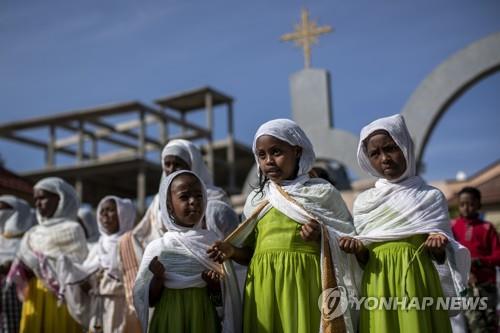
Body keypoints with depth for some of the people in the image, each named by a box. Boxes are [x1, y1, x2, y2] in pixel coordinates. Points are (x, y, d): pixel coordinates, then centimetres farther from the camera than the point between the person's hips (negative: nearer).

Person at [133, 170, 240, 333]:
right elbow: (150, 301, -2)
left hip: (203, 319, 1)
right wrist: (158, 278, -18)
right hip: (169, 320, -1)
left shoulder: (212, 241, -4)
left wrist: (213, 284, -16)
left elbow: (219, 298, 3)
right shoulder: (157, 247, -7)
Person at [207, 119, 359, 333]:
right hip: (264, 287, 3)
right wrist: (232, 251, -4)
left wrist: (321, 236, -14)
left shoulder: (322, 192, 3)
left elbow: (348, 238, 3)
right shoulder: (255, 200, 11)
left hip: (305, 284, -3)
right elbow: (251, 251, 14)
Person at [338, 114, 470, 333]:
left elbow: (442, 256, 4)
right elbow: (365, 260, 9)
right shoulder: (363, 201, 7)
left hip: (417, 285, -1)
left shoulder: (431, 197, 2)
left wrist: (437, 248, -17)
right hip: (378, 287, 2)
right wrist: (360, 251, -12)